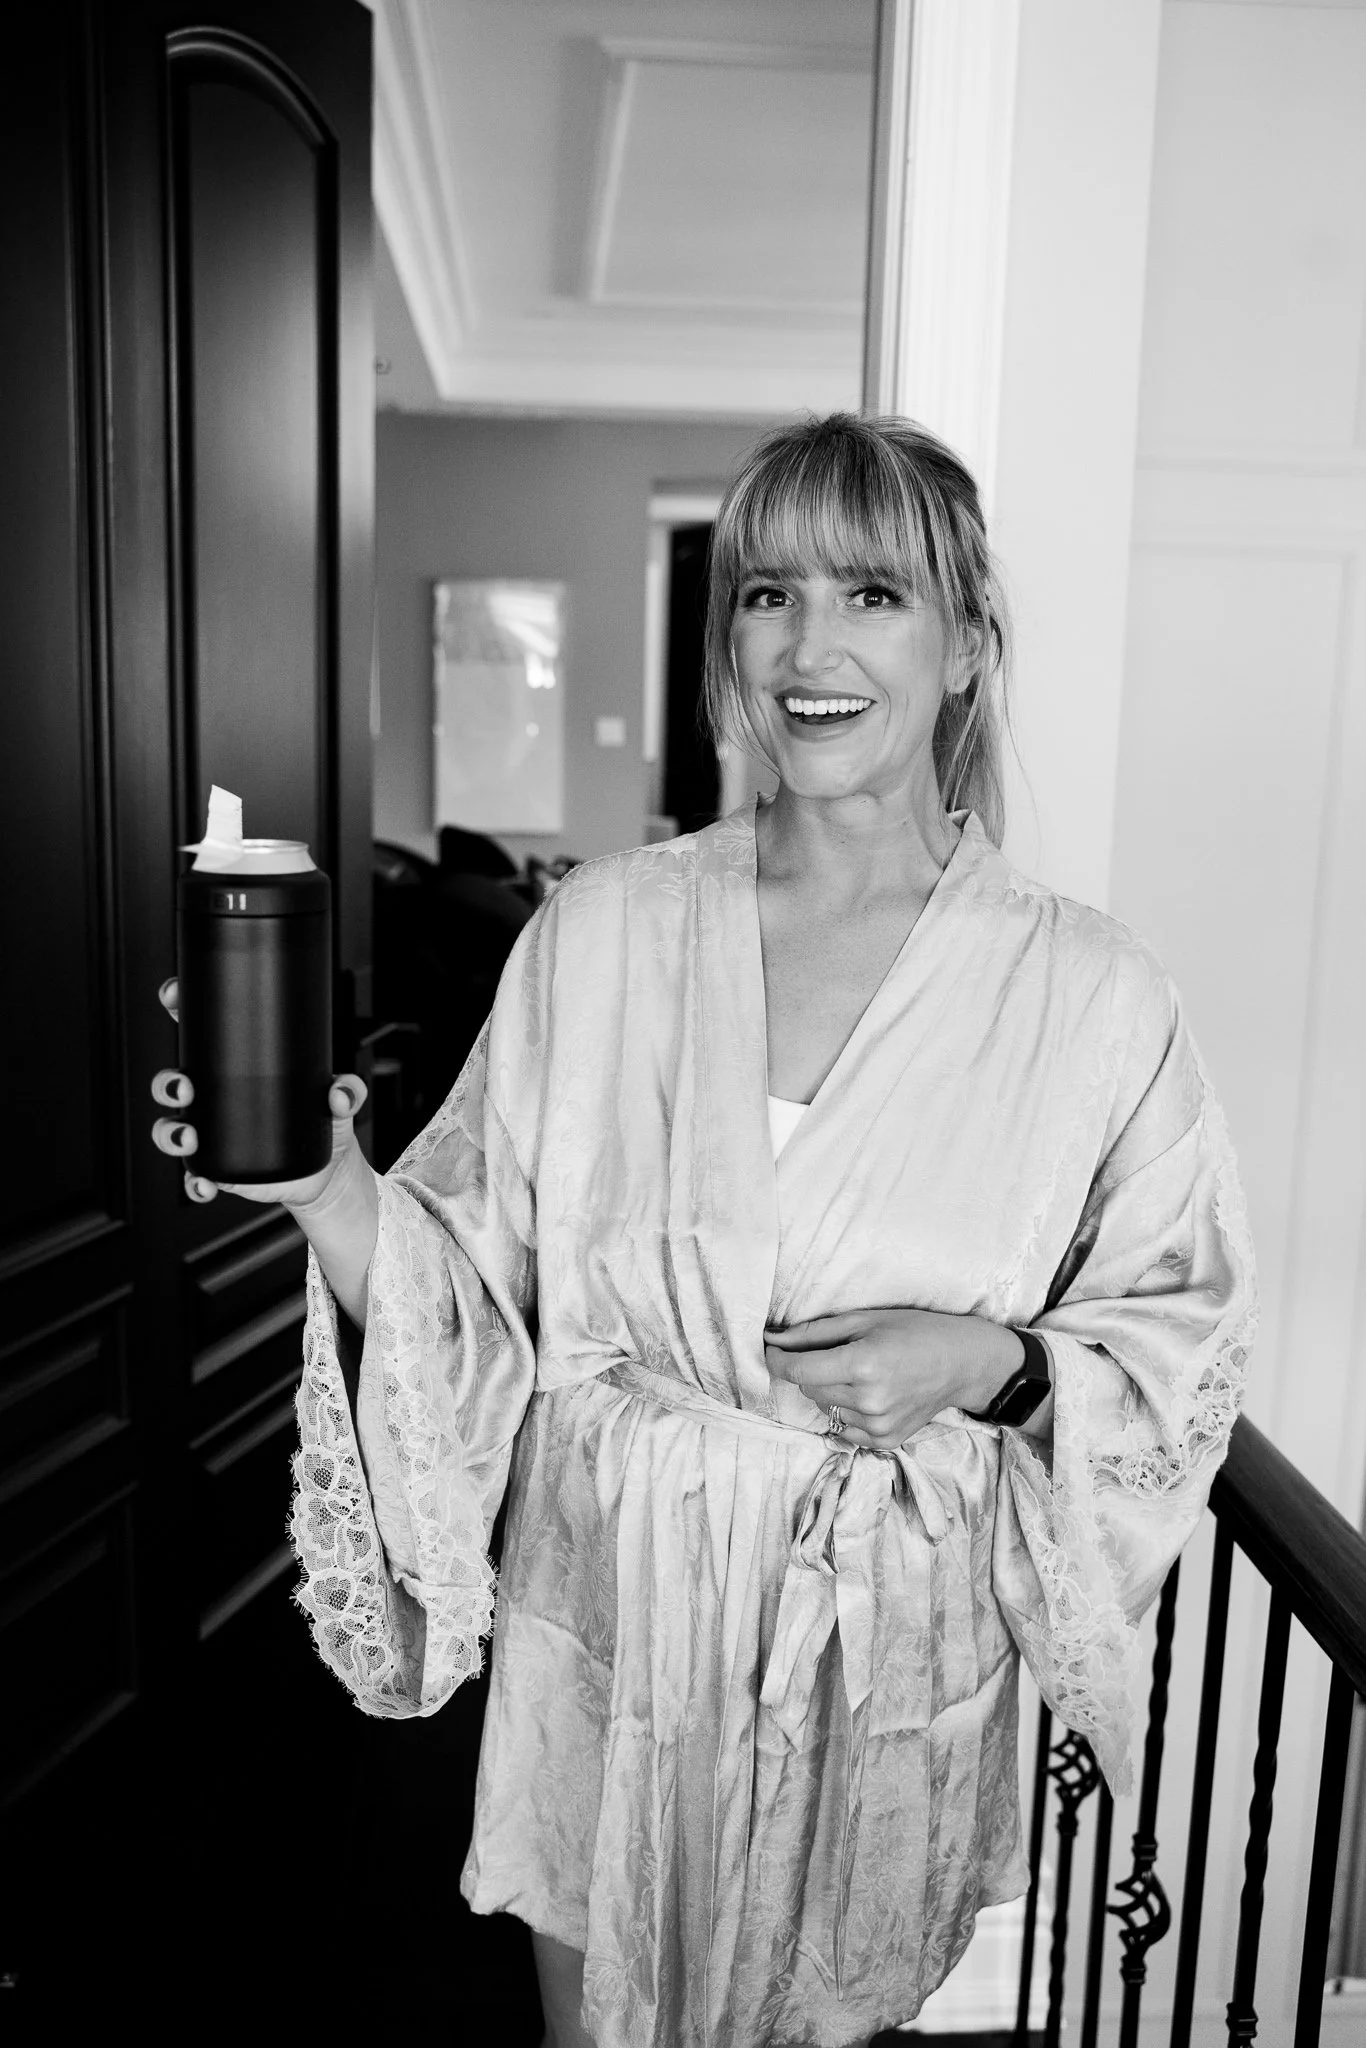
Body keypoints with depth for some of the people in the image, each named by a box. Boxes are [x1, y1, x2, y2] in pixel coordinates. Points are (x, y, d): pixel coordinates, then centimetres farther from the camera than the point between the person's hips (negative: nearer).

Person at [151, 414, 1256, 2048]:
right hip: (607, 1618, 1)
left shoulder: (1087, 993, -10)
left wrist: (992, 1362, -18)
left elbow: (1182, 1346, -1)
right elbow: (470, 1299, -5)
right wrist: (332, 1192, -23)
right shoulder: (599, 930, -8)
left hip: (889, 1651, 0)